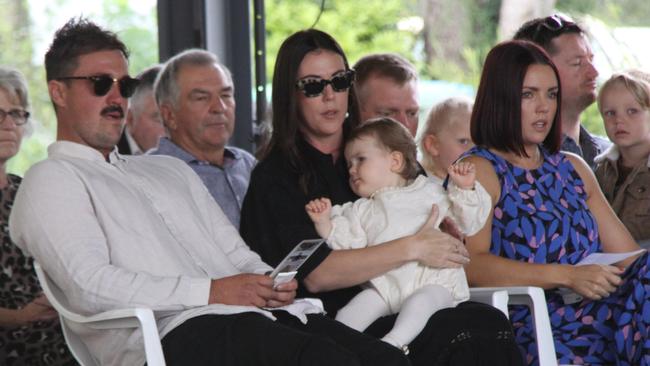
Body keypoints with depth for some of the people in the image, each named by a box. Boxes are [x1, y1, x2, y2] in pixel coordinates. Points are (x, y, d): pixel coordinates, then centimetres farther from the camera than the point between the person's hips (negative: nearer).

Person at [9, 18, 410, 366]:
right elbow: (91, 286, -9)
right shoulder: (51, 180, 7)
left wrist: (269, 282, 2)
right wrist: (212, 291, -12)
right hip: (175, 332, -7)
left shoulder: (170, 170, 32)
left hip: (256, 314, 8)